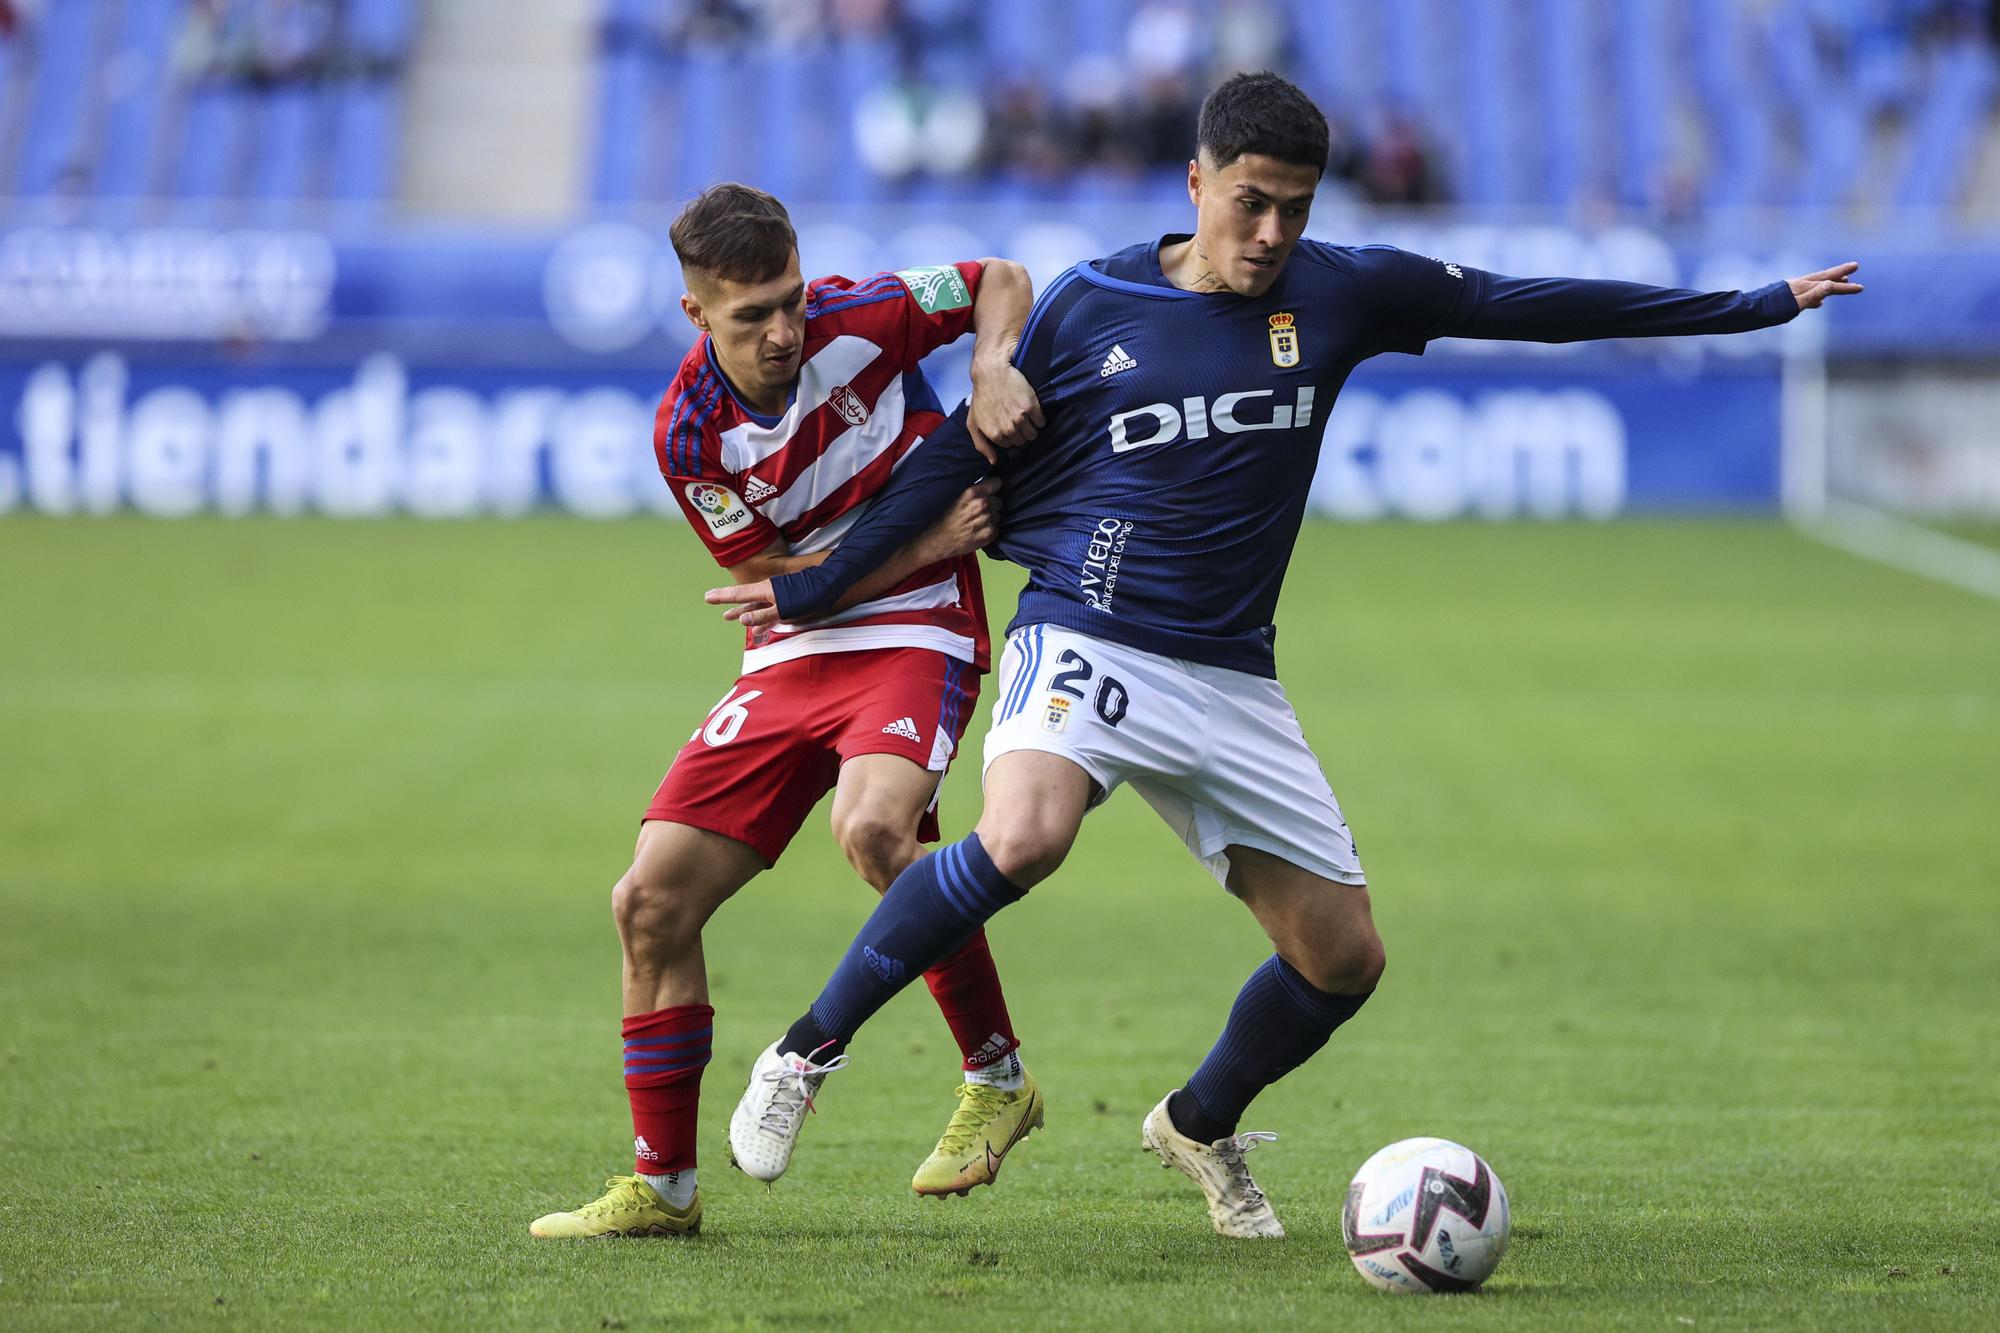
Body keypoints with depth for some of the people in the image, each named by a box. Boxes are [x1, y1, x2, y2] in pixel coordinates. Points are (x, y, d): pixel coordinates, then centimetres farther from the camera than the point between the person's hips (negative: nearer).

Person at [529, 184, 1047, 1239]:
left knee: (872, 826, -35)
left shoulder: (855, 319, -13)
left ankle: (998, 1077, -15)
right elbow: (779, 580, -5)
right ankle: (662, 1184, 9)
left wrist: (992, 369, -18)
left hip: (915, 636, -4)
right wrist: (925, 542, -16)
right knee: (651, 900, -4)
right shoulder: (687, 435, -8)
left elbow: (999, 281, 3)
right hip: (789, 662, 4)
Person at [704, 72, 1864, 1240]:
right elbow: (962, 459, 6)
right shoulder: (1090, 305, -3)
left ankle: (1201, 1125, 33)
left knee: (1344, 958, 5)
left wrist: (1755, 307, 13)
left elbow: (1527, 304, 9)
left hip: (1233, 682, 4)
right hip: (1088, 645, -4)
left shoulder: (1342, 294, 3)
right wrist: (810, 587, 7)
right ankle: (815, 1043, -19)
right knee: (1023, 838, -35)